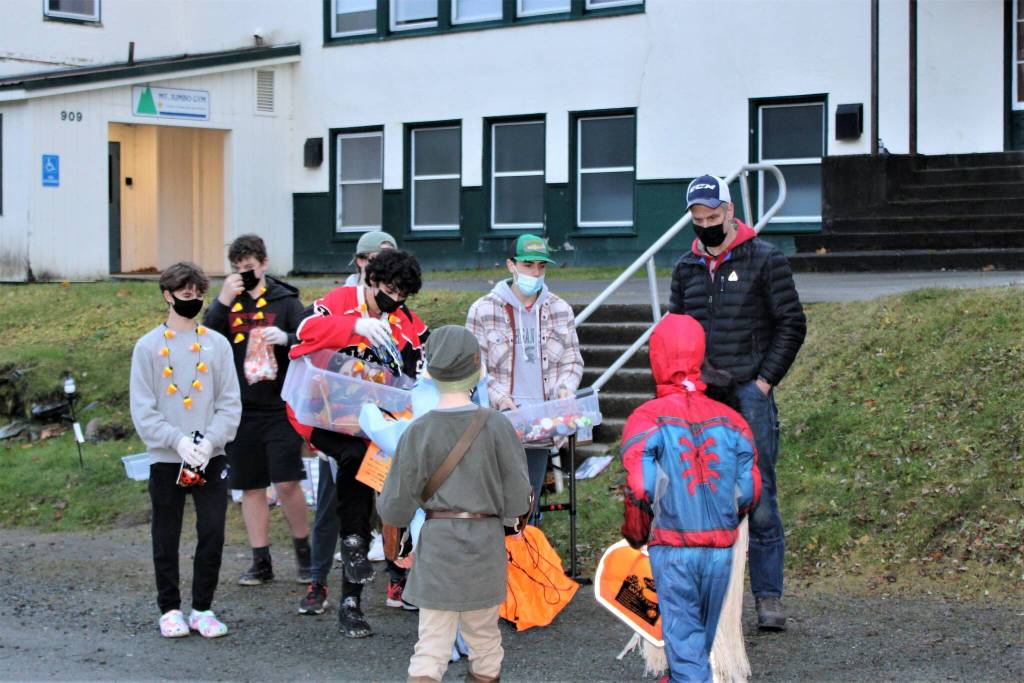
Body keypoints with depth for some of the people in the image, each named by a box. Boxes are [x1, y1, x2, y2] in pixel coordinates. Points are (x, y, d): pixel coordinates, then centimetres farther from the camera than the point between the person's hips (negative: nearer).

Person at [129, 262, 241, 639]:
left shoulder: (217, 344, 5)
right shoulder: (149, 346, 1)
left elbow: (230, 403, 3)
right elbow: (142, 409, -3)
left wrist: (209, 441, -13)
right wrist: (178, 441, -15)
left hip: (211, 458, 1)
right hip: (166, 458, -1)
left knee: (213, 533, -2)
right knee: (166, 537, 6)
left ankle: (202, 608, 11)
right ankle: (170, 609, 18)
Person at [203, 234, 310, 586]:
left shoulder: (285, 300, 2)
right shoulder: (226, 302, 9)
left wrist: (286, 338, -24)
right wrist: (222, 302, -13)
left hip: (279, 408, -3)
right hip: (240, 409, 3)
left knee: (287, 484, -7)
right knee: (251, 488, 8)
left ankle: (304, 553, 12)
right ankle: (261, 561, 17)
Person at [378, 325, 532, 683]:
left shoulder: (418, 432, -9)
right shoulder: (497, 426, -9)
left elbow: (395, 510, -6)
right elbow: (517, 501, -7)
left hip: (437, 545, -1)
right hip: (486, 544, 1)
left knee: (432, 644, 2)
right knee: (483, 632, 18)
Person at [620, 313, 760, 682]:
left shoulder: (646, 420, -9)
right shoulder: (730, 420, 3)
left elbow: (640, 490, -15)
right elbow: (750, 490, 2)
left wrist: (636, 534, 3)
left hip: (672, 548, -4)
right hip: (721, 548, 4)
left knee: (682, 634, 1)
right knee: (703, 634, 21)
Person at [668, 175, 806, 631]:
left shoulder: (764, 260, 1)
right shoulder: (686, 268, 14)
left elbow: (791, 324, 1)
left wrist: (765, 381, -6)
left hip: (749, 394, -4)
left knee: (758, 500, -5)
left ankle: (768, 598, 1)